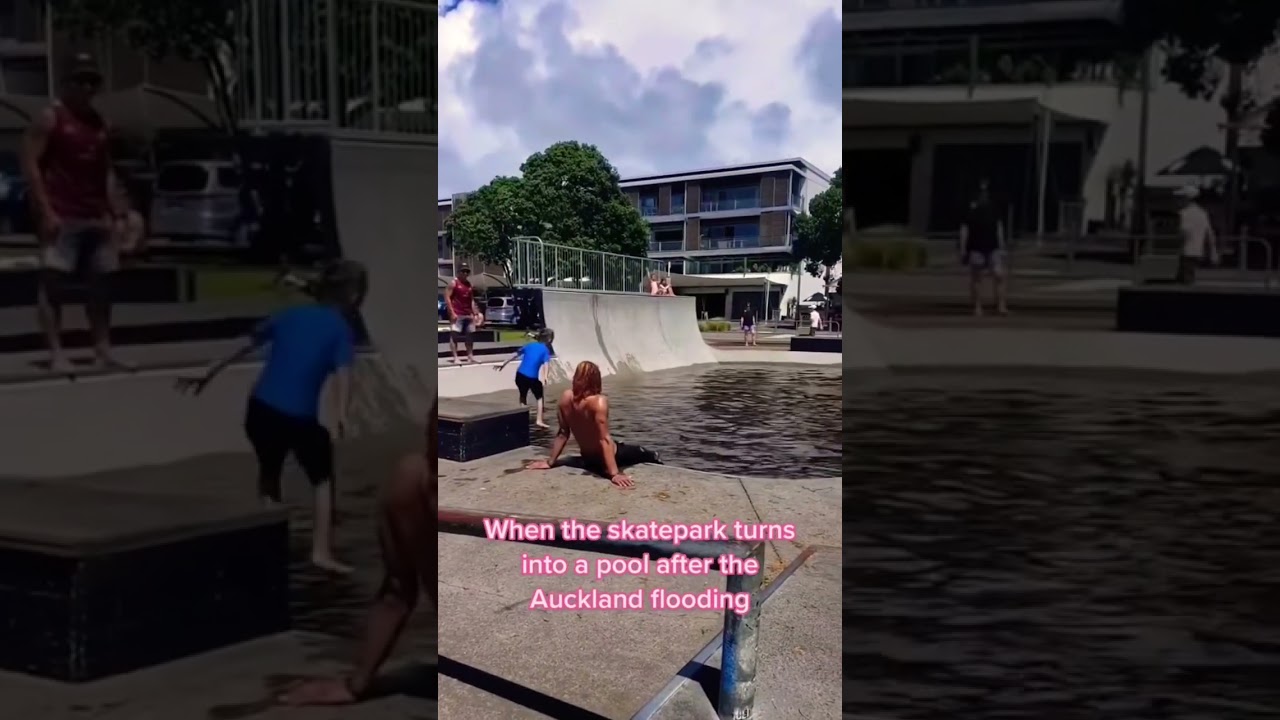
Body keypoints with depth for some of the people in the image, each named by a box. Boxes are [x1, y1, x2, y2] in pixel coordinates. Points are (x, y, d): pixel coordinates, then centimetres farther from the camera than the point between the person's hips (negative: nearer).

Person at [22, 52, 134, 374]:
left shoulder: (98, 122, 18)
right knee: (52, 282, -6)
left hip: (95, 217, 7)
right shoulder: (49, 118, -3)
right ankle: (56, 353, -7)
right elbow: (30, 164, -9)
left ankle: (103, 350, 15)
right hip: (61, 217, -7)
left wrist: (115, 208, 9)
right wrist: (46, 211, -16)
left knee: (100, 284, 8)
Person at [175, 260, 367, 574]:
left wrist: (207, 376, 24)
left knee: (269, 473, 27)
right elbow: (342, 373, -17)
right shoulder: (341, 330, 1)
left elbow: (245, 347, 17)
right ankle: (321, 551, 8)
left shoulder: (290, 315, 14)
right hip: (298, 418, -4)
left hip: (260, 409, 4)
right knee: (323, 478, 17)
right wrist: (341, 415, -31)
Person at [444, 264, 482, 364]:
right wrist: (452, 313, -16)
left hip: (468, 314, 7)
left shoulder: (469, 285, 17)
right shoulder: (453, 283, -3)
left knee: (469, 335, 9)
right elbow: (447, 298, -9)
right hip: (457, 314, -7)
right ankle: (455, 357, -10)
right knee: (454, 335, -8)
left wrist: (475, 313, 11)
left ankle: (470, 356, 15)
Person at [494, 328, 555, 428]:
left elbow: (515, 355, 17)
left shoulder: (529, 345, 14)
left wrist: (503, 365, 24)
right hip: (533, 378, -4)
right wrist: (545, 377, -28)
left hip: (520, 375, 4)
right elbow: (546, 363, -14)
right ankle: (539, 420, 1)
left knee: (523, 396, 25)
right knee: (539, 397, 14)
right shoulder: (545, 350, 2)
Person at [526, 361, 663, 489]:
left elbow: (562, 433, -3)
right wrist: (614, 474, -33)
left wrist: (550, 462, 8)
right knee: (651, 456, 23)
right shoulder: (598, 401, -29)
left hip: (588, 461, 7)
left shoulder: (566, 397, -10)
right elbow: (604, 439, -32)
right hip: (609, 458, -6)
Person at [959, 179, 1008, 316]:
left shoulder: (993, 208, 9)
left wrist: (1001, 247, 9)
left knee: (999, 274, -11)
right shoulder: (971, 210, -2)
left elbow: (999, 227, 14)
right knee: (976, 278, 3)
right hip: (976, 249, -2)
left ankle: (1001, 305, -6)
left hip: (993, 248, 3)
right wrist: (963, 250, -6)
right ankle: (977, 307, 12)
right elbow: (964, 229, -2)